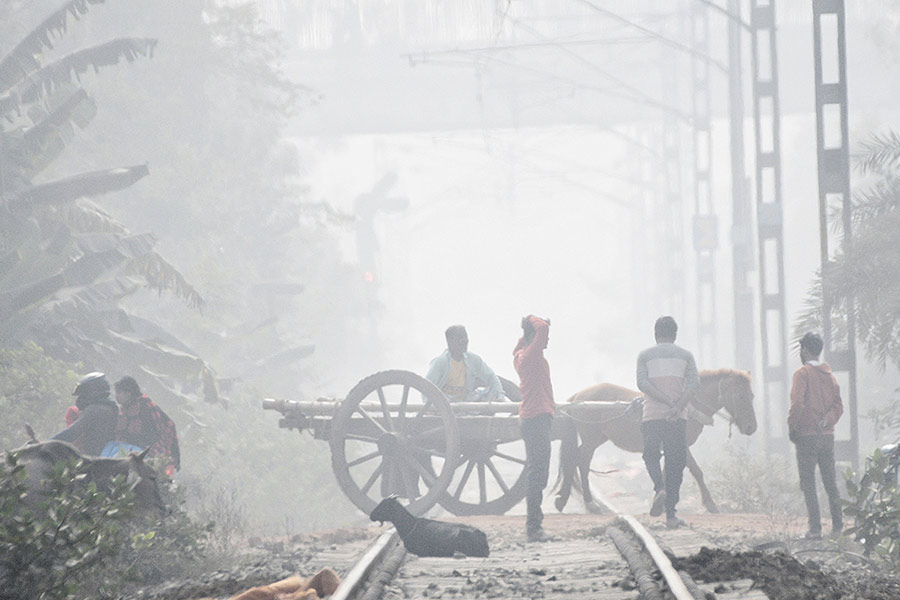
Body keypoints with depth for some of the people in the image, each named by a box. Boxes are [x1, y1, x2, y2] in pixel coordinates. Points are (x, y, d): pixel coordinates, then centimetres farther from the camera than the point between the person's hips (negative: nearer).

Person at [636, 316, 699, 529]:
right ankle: (671, 514, 2)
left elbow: (642, 383, -7)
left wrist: (668, 401, -13)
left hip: (652, 415, -1)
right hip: (678, 417, 1)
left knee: (651, 455, 14)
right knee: (676, 462, 6)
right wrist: (678, 406, -16)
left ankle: (659, 487, -17)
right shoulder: (685, 355, 11)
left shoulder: (645, 355, 9)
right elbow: (694, 383, -5)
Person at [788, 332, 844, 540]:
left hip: (807, 435, -6)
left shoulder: (803, 373, -9)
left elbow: (797, 403, -18)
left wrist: (792, 427, -8)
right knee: (830, 483, 13)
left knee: (808, 484, -2)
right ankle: (838, 525, 11)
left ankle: (815, 528, -7)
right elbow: (838, 406, 8)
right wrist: (826, 420, -3)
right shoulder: (830, 375, 12)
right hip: (828, 435, 6)